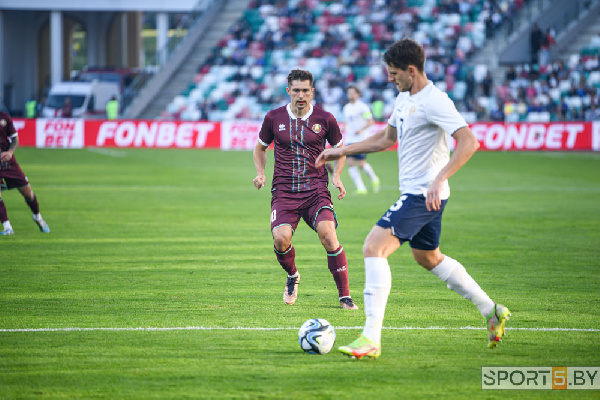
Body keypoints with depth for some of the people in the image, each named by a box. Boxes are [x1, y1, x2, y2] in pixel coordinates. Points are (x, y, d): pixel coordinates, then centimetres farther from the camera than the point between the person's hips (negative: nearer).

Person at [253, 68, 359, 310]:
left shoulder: (325, 119, 3)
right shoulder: (274, 118, 5)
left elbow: (339, 149, 18)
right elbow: (260, 148, 21)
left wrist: (337, 177, 2)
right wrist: (260, 173, 4)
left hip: (316, 190, 0)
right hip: (284, 191, 1)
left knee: (328, 234, -24)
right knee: (281, 238, -23)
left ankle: (345, 296, -12)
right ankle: (292, 276, 12)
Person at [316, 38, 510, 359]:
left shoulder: (434, 102, -19)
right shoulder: (405, 99, 12)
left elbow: (469, 142, -28)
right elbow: (386, 138, 27)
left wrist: (438, 179, -37)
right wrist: (342, 151, 24)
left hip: (424, 194, -11)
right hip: (414, 192, 11)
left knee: (374, 247, -18)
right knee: (427, 257, 24)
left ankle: (371, 339, -21)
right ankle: (491, 311, 33)